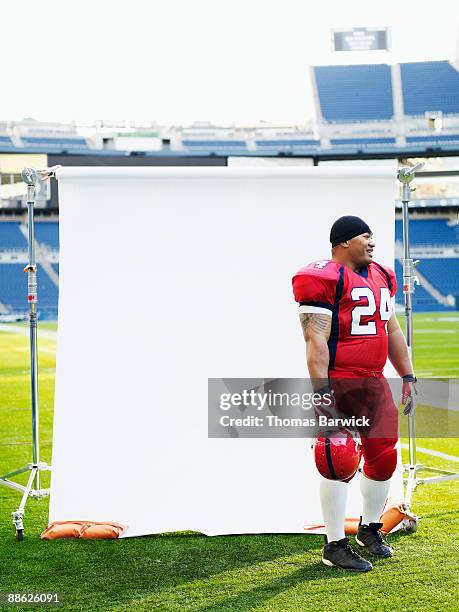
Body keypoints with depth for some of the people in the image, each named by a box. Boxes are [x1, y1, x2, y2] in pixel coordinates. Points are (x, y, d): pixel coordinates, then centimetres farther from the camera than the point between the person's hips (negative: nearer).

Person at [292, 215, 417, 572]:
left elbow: (392, 331, 22)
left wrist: (408, 377, 20)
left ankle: (370, 528, 33)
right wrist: (322, 391, -23)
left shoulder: (380, 277, 15)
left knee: (384, 457, 12)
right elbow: (316, 339, -18)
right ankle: (335, 545, 6)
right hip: (339, 382, -8)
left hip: (374, 382, 8)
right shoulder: (326, 278, -12)